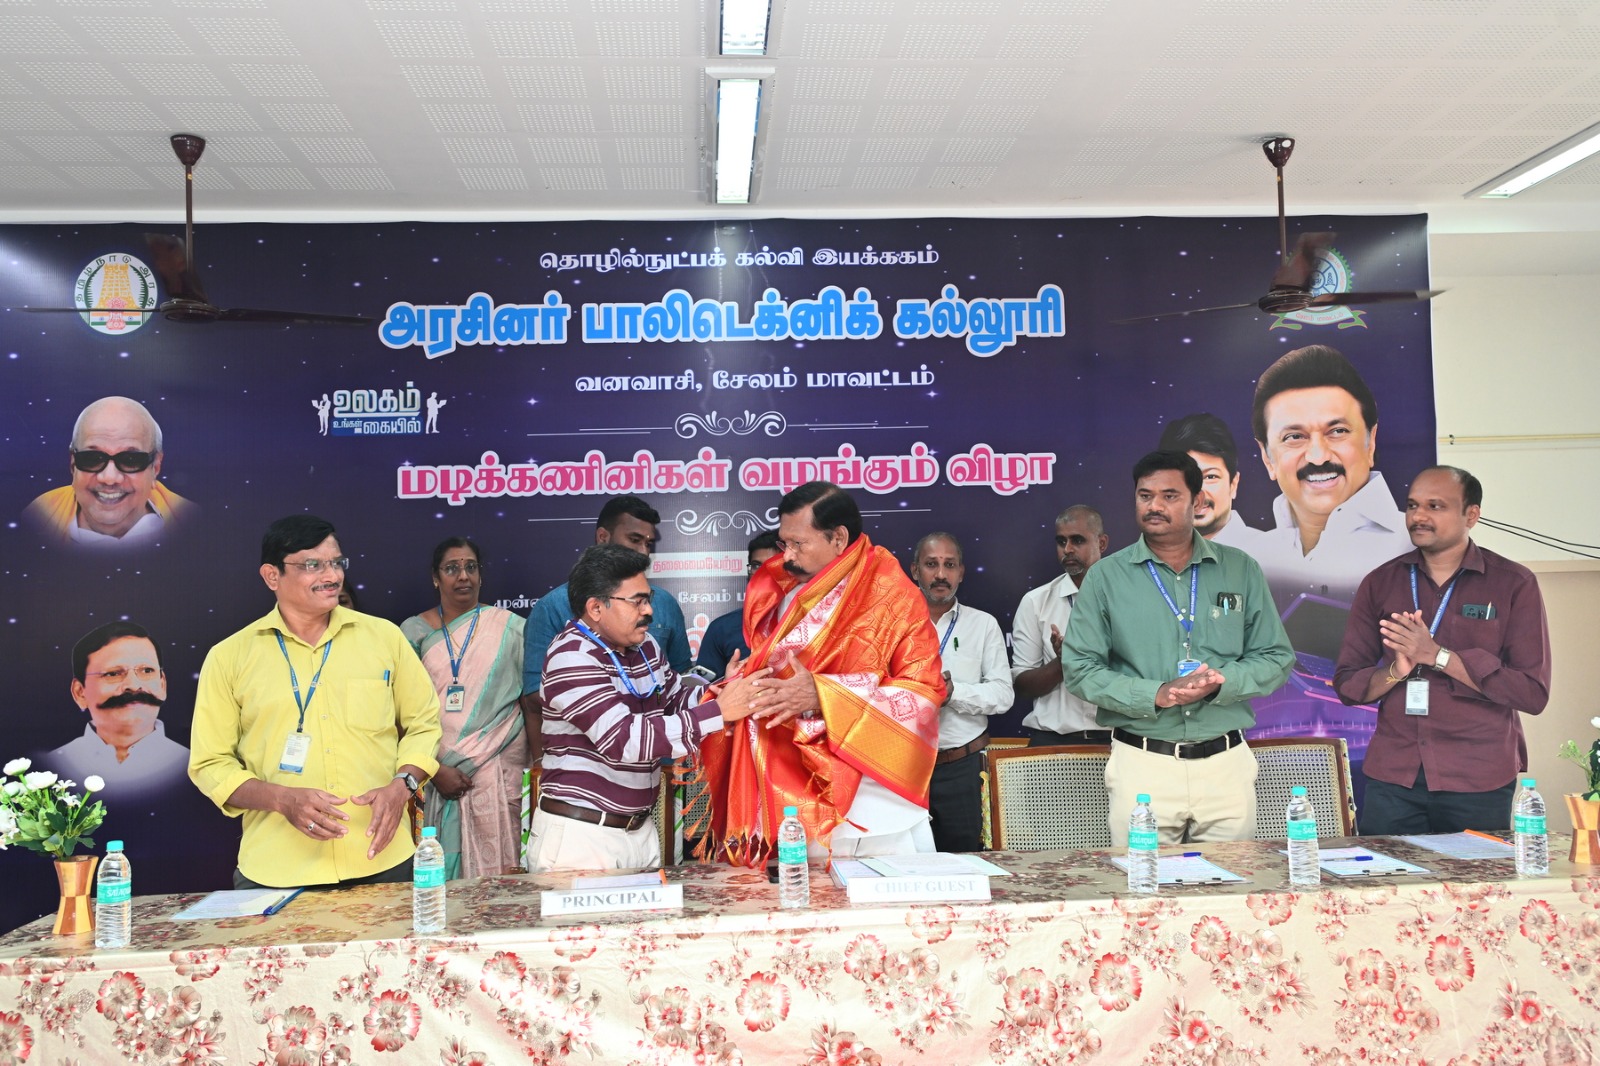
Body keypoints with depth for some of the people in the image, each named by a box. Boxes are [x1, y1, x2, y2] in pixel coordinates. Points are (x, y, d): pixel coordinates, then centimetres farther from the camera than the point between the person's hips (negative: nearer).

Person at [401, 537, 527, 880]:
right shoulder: (413, 631, 6)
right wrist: (434, 768, -7)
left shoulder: (510, 627, 4)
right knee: (440, 871, 2)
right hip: (433, 775, 1)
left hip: (497, 774, -1)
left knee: (495, 872, -1)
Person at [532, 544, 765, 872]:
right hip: (579, 834, -7)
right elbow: (625, 739, -27)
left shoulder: (644, 646, 8)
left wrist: (720, 691, -3)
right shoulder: (572, 659, -18)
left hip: (640, 829, 8)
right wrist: (721, 712, -27)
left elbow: (678, 699, 20)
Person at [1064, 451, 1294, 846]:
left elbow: (1277, 658, 8)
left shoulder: (1240, 570, 8)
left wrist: (1222, 682, -11)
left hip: (1226, 764, 2)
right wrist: (1154, 695, -15)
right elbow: (1080, 667, -2)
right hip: (1142, 764, -1)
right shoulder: (1106, 577, 3)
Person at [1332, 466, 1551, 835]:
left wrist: (1438, 656, -15)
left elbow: (1533, 692, -8)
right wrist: (1396, 671, -14)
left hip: (1479, 781, -2)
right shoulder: (1380, 583, 7)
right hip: (1392, 777, 2)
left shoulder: (1514, 584, -1)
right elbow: (1347, 684, 7)